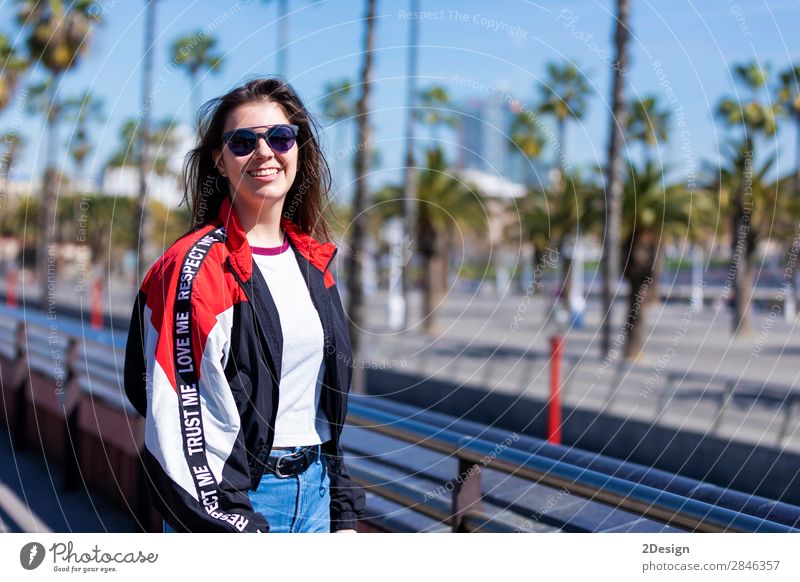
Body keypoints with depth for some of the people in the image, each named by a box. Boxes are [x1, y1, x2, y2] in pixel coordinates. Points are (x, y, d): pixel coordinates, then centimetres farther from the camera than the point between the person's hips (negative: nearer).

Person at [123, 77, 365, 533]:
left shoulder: (313, 260, 10)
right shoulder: (195, 268, -12)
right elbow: (180, 423, -18)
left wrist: (343, 513, 12)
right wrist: (233, 526, -19)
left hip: (313, 494, 6)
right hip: (233, 500, -6)